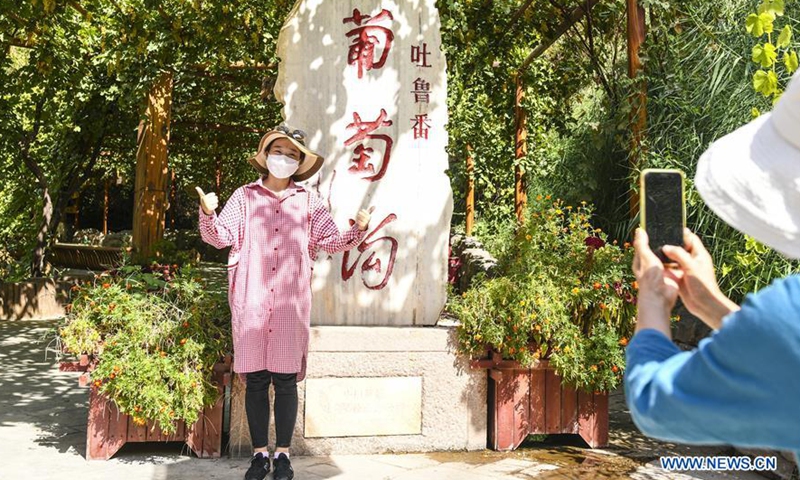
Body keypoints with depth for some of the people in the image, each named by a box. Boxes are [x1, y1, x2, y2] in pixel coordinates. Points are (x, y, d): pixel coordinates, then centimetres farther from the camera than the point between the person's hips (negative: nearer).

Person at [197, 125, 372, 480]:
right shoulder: (245, 196, 9)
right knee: (255, 379, 3)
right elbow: (221, 237, 3)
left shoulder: (308, 201, 11)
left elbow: (330, 242, 8)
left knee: (286, 379, 3)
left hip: (291, 302, 0)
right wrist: (208, 214, -16)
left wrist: (357, 230, -10)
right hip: (251, 300, 0)